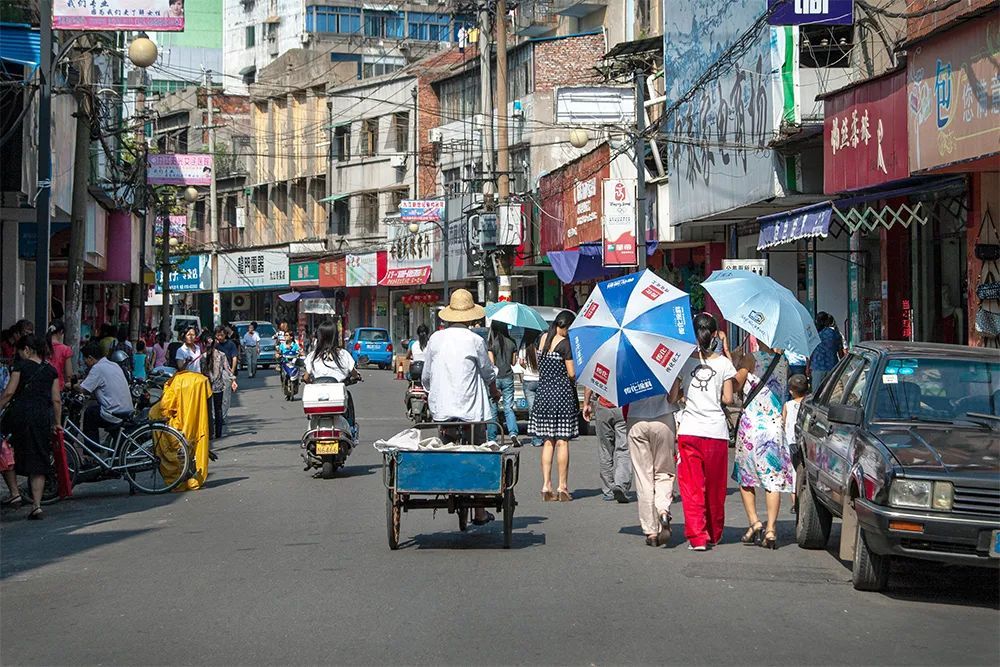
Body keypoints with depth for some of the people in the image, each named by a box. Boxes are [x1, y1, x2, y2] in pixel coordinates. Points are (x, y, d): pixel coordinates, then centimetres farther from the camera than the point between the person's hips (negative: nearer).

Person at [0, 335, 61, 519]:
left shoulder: (21, 365, 0)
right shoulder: (51, 370, 11)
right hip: (42, 417, 4)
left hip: (19, 414, -4)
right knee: (38, 462, 6)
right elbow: (56, 400, 8)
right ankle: (36, 505, 0)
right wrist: (57, 423, 14)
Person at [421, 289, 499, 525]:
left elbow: (425, 377, 11)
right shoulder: (475, 341, -6)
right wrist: (494, 391, 28)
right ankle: (479, 512, 6)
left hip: (440, 410, 3)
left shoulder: (435, 339, 4)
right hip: (471, 412, -3)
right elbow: (488, 373, 7)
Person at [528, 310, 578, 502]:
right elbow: (572, 373, -11)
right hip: (563, 393, -6)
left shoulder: (544, 338, 8)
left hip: (543, 393, 6)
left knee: (548, 441, 8)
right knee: (562, 441, -1)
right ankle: (562, 487, 0)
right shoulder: (565, 343, -11)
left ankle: (546, 486, 5)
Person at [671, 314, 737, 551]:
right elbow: (728, 399, -1)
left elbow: (672, 398, -2)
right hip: (716, 431, 0)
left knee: (691, 487, 3)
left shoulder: (684, 361, -1)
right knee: (715, 487, 13)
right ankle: (713, 535, 25)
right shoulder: (724, 363, -2)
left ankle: (697, 537, -6)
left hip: (689, 431, 0)